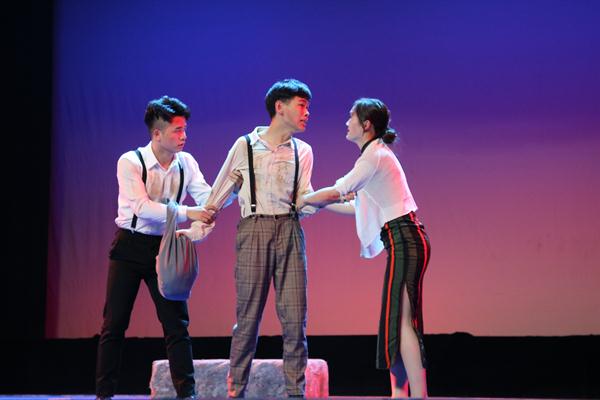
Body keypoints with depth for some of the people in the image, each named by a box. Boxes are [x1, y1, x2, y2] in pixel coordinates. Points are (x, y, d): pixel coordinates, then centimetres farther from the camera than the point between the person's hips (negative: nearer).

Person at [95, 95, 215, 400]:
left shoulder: (186, 163, 0)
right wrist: (187, 213, -34)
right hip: (130, 246, -3)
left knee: (176, 322, -2)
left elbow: (209, 199, -8)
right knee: (114, 323, 0)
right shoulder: (130, 162, -14)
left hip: (164, 247, 3)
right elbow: (142, 207, -26)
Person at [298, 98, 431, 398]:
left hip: (403, 240, -10)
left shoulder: (375, 155, -10)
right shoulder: (377, 154, 20)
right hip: (405, 241, 10)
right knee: (395, 320, 9)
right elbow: (358, 206, 25)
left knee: (401, 321, -12)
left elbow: (336, 192, -8)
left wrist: (303, 200, 8)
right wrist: (316, 203, 26)